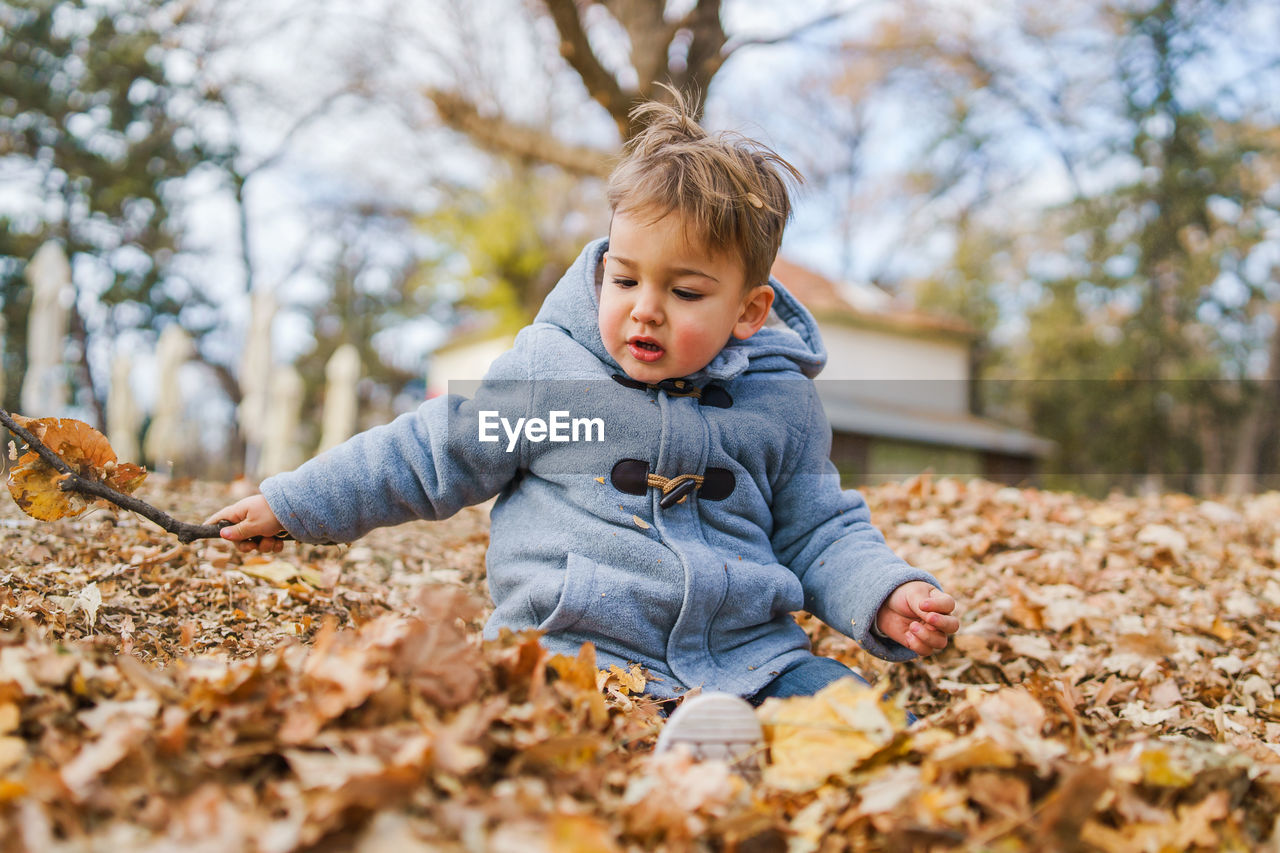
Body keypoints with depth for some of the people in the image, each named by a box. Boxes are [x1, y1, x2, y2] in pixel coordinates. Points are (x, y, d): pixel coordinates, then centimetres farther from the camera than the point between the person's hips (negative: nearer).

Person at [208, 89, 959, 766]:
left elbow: (821, 534, 16)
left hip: (748, 655, 2)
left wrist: (889, 600, -3)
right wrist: (291, 504, 17)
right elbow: (425, 458, 13)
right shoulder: (545, 376, 2)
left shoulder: (782, 404, 7)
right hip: (574, 651, -2)